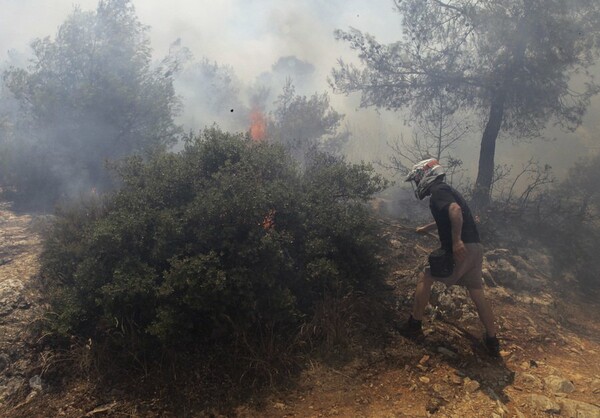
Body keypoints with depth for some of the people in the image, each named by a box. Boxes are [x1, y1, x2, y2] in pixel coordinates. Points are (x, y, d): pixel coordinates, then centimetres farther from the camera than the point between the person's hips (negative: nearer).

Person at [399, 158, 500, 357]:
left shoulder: (438, 191, -7)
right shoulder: (447, 190, 23)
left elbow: (455, 210, -27)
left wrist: (457, 240, -30)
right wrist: (425, 228, 54)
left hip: (461, 249, -9)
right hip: (475, 248, 9)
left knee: (425, 278, 6)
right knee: (477, 294, 14)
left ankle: (414, 325, 13)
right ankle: (492, 342, 19)